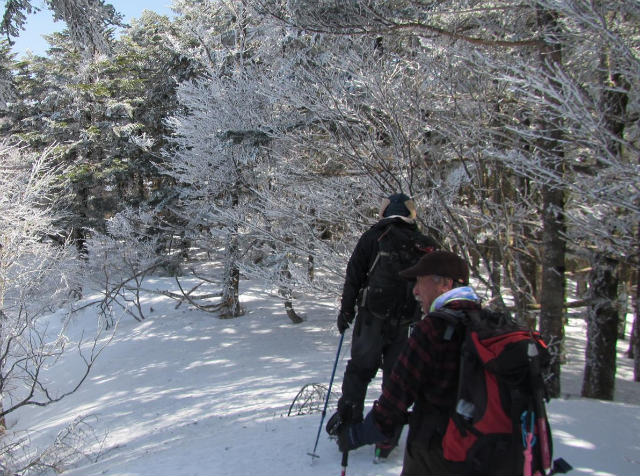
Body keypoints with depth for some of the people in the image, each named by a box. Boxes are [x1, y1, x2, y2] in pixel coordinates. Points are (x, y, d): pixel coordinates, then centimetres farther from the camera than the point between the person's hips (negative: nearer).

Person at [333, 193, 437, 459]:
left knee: (359, 370, 12)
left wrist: (346, 311, 4)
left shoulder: (372, 237, 1)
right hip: (406, 324, 1)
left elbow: (353, 277, -2)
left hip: (371, 318, -1)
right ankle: (387, 439, 13)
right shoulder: (424, 245, 5)